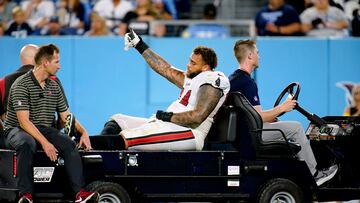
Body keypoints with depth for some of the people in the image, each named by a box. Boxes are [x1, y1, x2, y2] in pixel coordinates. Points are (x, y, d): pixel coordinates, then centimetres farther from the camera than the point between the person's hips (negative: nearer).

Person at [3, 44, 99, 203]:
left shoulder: (54, 87, 13)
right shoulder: (21, 85, -11)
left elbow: (66, 116, 17)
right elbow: (24, 121, -19)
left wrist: (83, 132, -2)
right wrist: (44, 143, -28)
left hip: (44, 130, 6)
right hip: (17, 130, -6)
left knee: (69, 144, -21)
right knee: (27, 144, -40)